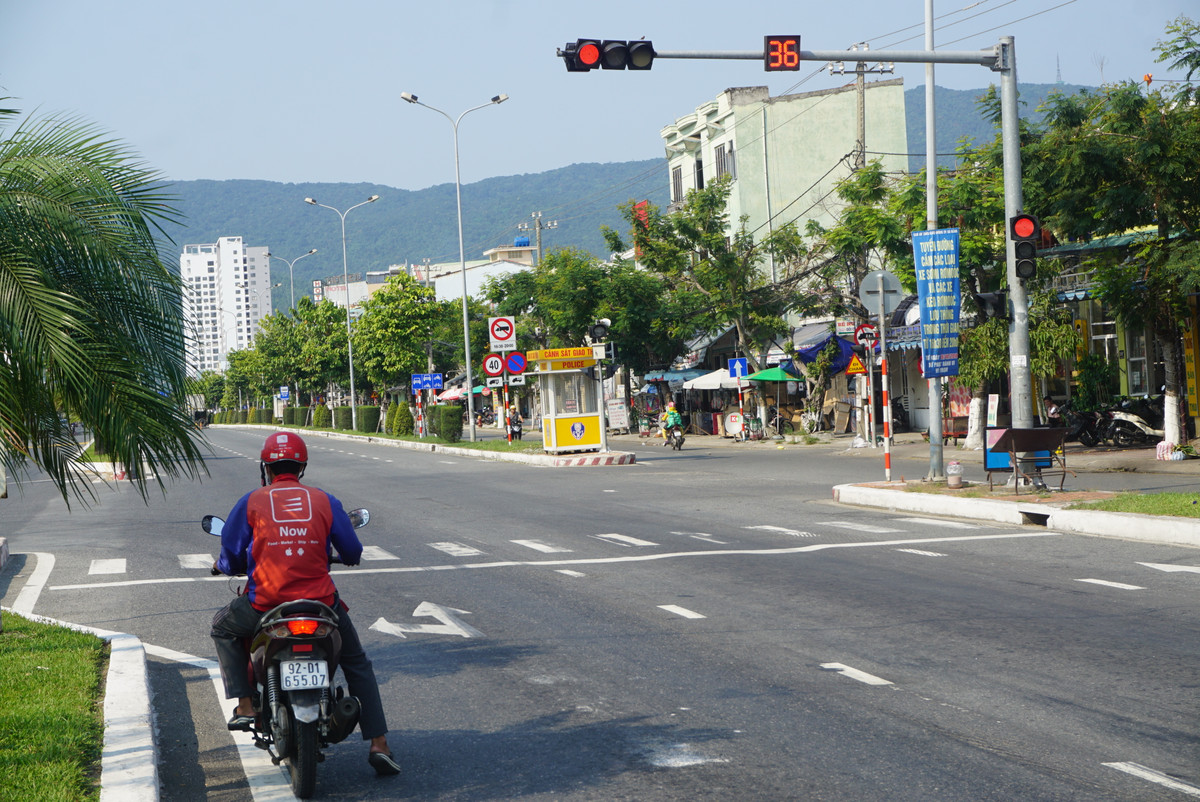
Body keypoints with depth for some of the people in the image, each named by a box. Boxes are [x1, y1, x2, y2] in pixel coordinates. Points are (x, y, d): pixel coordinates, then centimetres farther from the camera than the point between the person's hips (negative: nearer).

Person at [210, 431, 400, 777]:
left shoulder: (251, 502, 1)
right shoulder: (325, 501, 4)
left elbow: (230, 558, 5)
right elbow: (352, 553, 11)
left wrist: (222, 565, 31)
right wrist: (346, 555, 37)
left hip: (266, 604, -1)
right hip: (321, 603, 1)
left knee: (223, 626, 30)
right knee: (358, 665, 23)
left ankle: (245, 705, 16)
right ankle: (378, 744, 12)